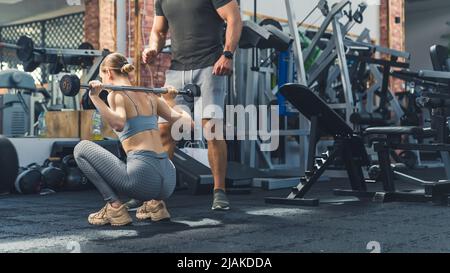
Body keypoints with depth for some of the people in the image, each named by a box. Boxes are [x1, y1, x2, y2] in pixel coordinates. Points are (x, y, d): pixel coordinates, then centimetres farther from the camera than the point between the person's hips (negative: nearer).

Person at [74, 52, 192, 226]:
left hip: (144, 180, -7)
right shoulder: (149, 95, 16)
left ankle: (114, 207, 2)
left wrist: (95, 97, -20)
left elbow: (119, 124, -22)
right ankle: (155, 203, 17)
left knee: (82, 149, 9)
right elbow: (187, 122, 14)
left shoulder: (116, 95, -1)